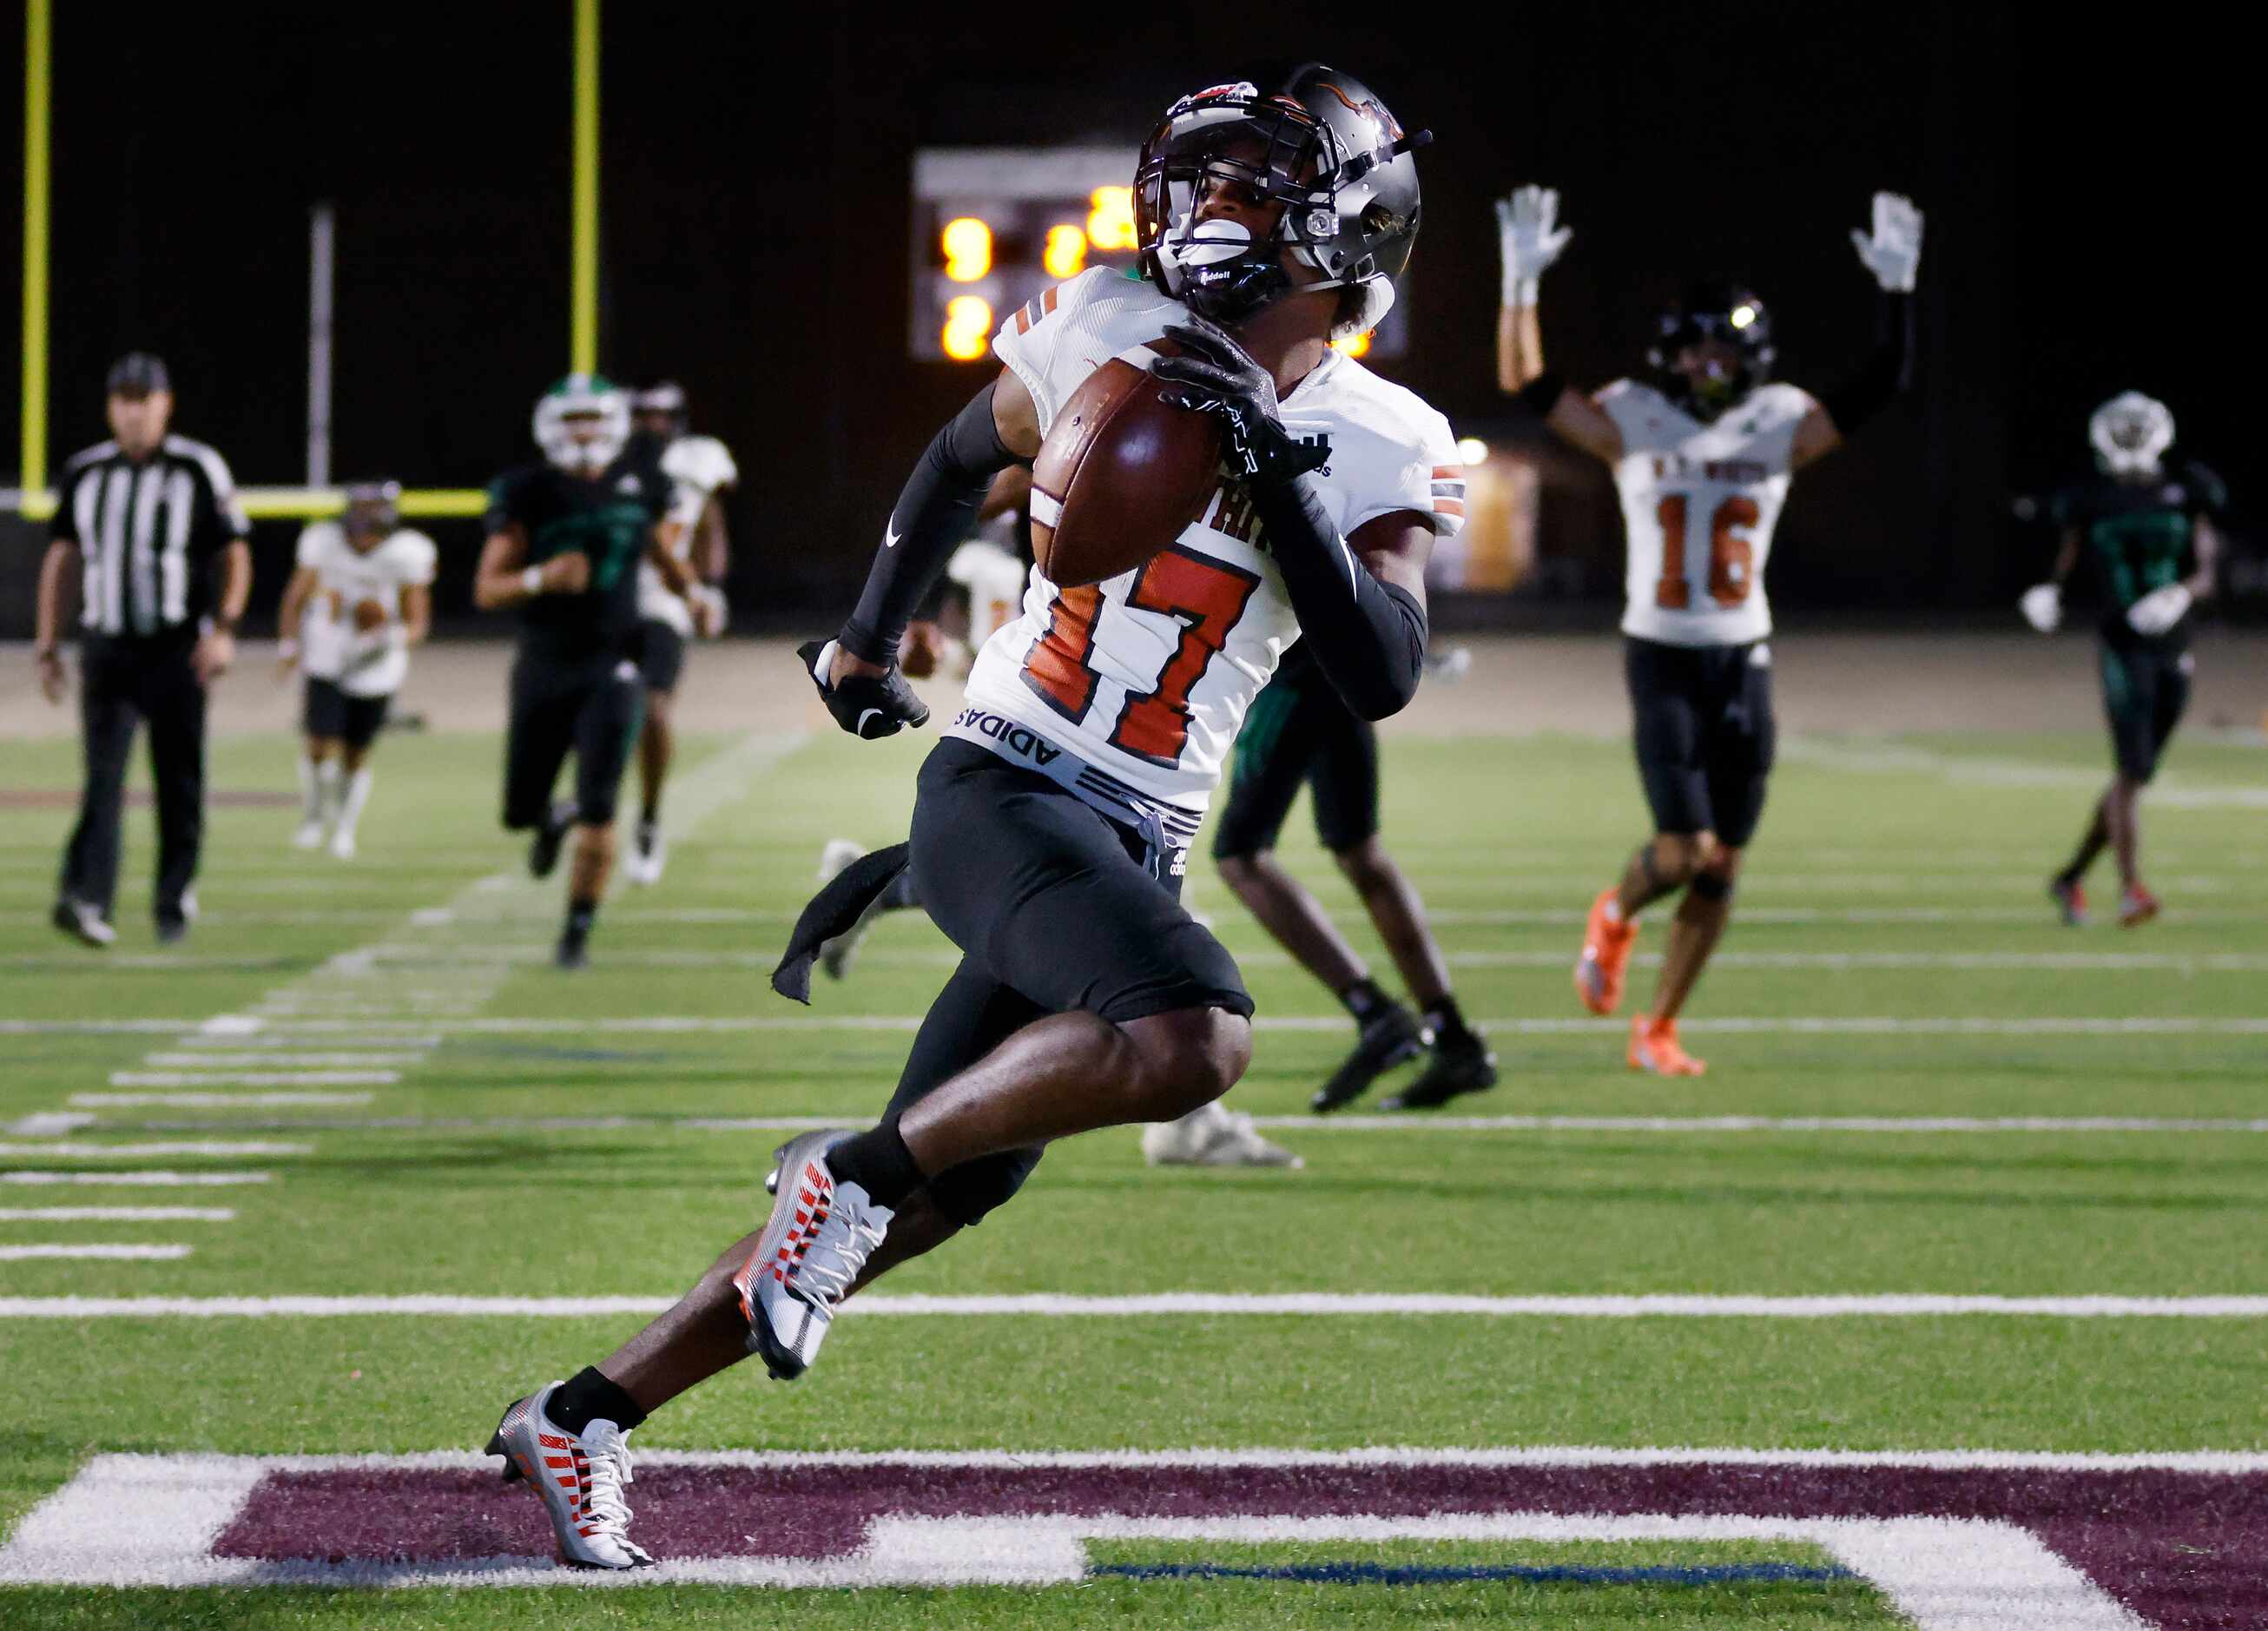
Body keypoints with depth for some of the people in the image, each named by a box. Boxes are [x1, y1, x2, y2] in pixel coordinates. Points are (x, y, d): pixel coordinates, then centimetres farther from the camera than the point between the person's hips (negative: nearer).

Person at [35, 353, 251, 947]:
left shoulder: (198, 471, -3)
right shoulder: (85, 473, 8)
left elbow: (234, 557, 0)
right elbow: (60, 558, 15)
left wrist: (223, 630, -12)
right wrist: (47, 641, 10)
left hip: (176, 648, -2)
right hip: (107, 647, 2)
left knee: (178, 782, 4)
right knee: (102, 776, -10)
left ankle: (176, 897, 20)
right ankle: (87, 898, -22)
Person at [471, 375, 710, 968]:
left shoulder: (638, 482, 0)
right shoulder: (529, 494, -8)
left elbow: (660, 548, 21)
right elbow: (487, 590, -8)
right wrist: (541, 578, -26)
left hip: (610, 668, 0)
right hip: (543, 668, 0)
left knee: (598, 815, -9)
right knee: (520, 812, 8)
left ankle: (578, 930, 6)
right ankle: (553, 818, 45)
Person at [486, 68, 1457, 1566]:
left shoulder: (1373, 453, 1)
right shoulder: (1107, 332, -1)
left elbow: (1384, 675, -13)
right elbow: (967, 457, 19)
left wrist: (1276, 476, -20)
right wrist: (870, 638, 25)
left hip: (1132, 852, 4)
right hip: (1002, 792, -4)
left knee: (936, 1196, 6)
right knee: (1192, 1039, -33)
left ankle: (583, 1416, 17)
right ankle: (860, 1164, -16)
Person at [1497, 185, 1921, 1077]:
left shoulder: (1778, 426, 4)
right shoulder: (1632, 421, -2)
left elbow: (1881, 384, -1)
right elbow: (1526, 382, -10)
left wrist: (1897, 287, -11)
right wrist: (1521, 282, -20)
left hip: (1743, 662, 3)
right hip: (1662, 659, -3)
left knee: (1720, 866, 3)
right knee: (1686, 849, -14)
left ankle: (1657, 1030, 17)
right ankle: (1615, 914, 21)